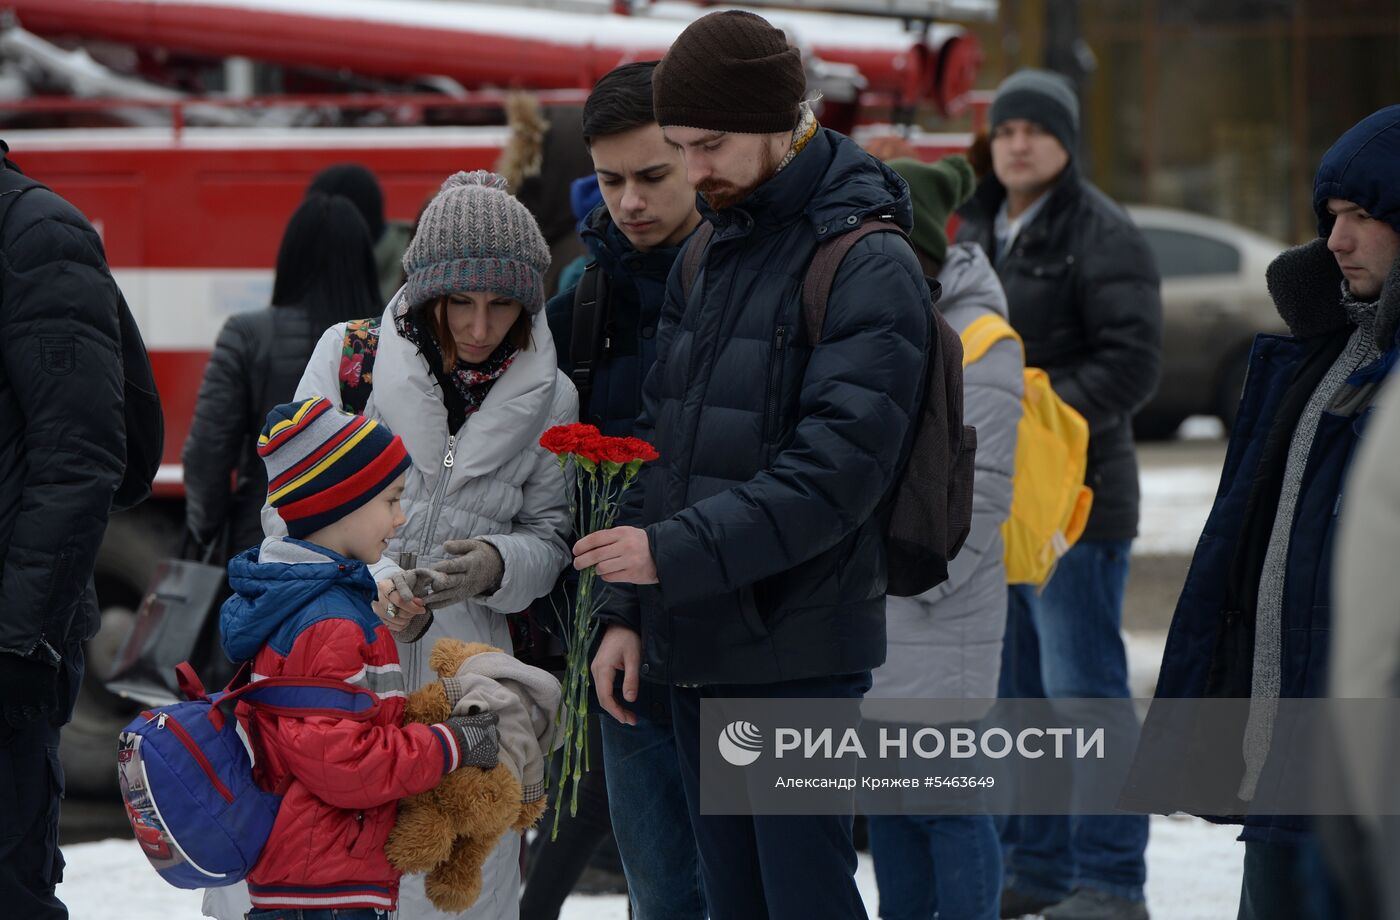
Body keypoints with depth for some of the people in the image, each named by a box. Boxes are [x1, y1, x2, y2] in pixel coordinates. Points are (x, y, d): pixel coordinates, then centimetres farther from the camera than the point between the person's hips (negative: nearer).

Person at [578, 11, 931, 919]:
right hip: (697, 645, 8)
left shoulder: (869, 266, -11)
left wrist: (676, 551, -24)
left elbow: (836, 469, -20)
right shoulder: (711, 256, 14)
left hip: (798, 650, -8)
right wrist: (628, 612, 10)